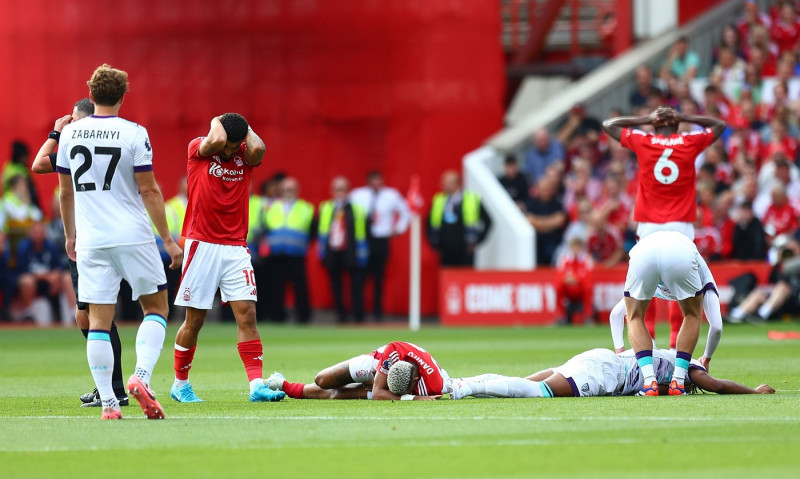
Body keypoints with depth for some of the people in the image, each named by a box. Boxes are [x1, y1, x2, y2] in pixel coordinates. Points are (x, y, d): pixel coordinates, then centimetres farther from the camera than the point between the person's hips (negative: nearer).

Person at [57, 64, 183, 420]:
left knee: (98, 320, 3)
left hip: (91, 241, 3)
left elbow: (66, 191, 13)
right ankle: (141, 376, -8)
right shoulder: (134, 134, -7)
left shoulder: (70, 133, 5)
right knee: (156, 307, 12)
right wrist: (168, 239, -1)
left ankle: (108, 403, -2)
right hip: (133, 237, -3)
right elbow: (149, 191, -7)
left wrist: (70, 235, 26)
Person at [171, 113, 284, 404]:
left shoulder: (246, 155, 5)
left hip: (236, 248, 3)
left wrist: (246, 128, -1)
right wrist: (216, 122, -5)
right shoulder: (198, 149, -3)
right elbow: (216, 141, -25)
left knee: (247, 313, -7)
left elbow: (257, 148, -18)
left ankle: (256, 385, -12)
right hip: (202, 245, -3)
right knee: (195, 319, 2)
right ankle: (180, 385, 17)